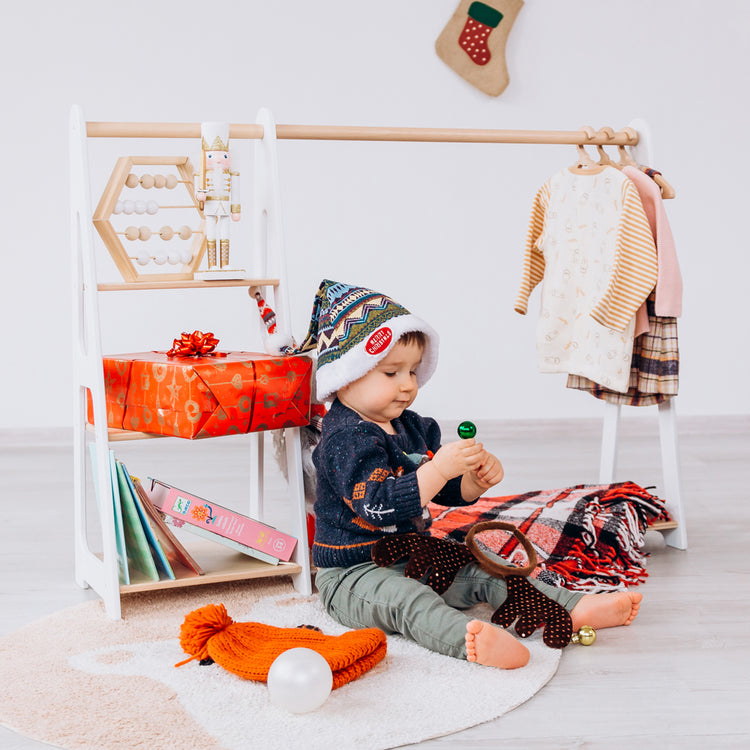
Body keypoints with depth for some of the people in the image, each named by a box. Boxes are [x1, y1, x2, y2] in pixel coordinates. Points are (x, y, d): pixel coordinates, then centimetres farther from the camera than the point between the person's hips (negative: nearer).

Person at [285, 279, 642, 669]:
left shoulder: (412, 427, 10)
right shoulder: (346, 440, -19)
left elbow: (451, 493, 16)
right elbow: (382, 507, -32)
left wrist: (477, 478, -7)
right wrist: (440, 468, -39)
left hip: (415, 558, 10)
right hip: (355, 573, -10)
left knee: (485, 572, 0)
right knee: (405, 599, -36)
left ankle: (575, 608, -5)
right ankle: (469, 640, -64)